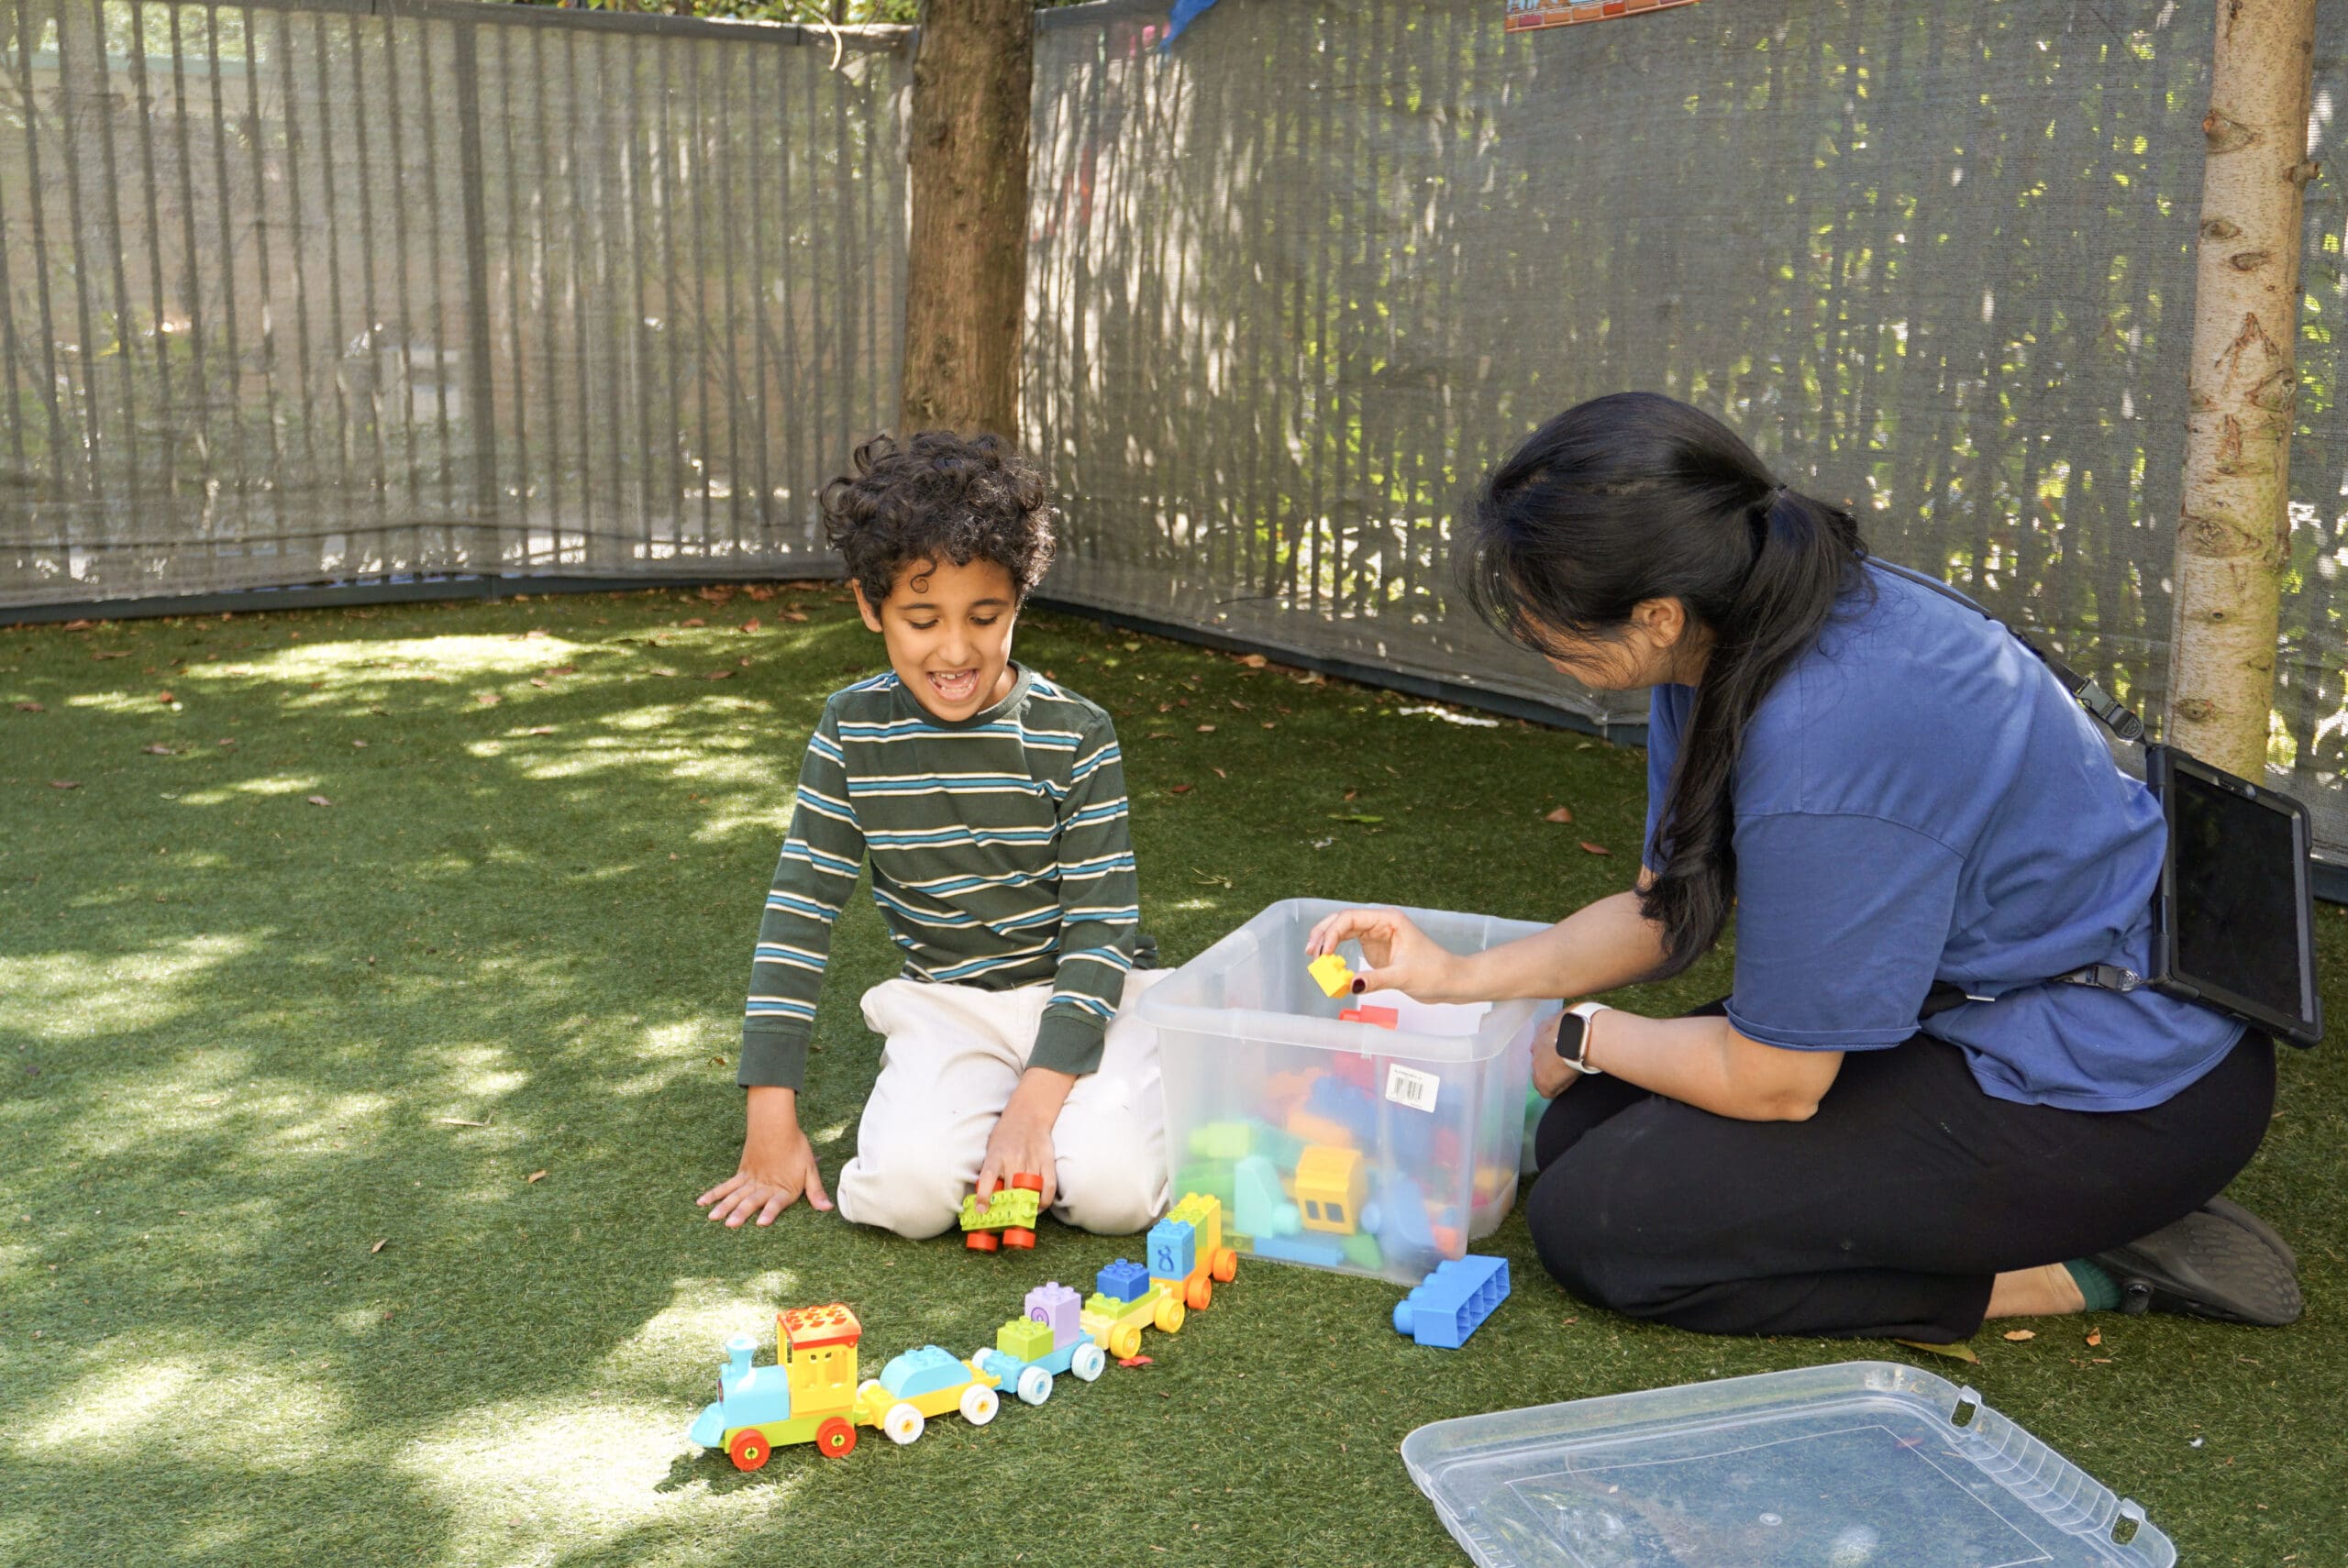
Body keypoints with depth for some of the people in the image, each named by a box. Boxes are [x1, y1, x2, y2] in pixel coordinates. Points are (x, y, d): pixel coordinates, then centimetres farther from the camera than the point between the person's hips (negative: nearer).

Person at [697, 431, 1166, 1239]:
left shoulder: (1076, 735, -11)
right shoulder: (854, 730, -5)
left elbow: (1102, 923, -10)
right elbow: (799, 909, -3)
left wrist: (1035, 1101, -23)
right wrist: (771, 1119, -7)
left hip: (1083, 994, -1)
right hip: (945, 1004, 1)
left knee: (1112, 1187, -27)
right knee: (908, 1188, -26)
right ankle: (944, 1105, 6)